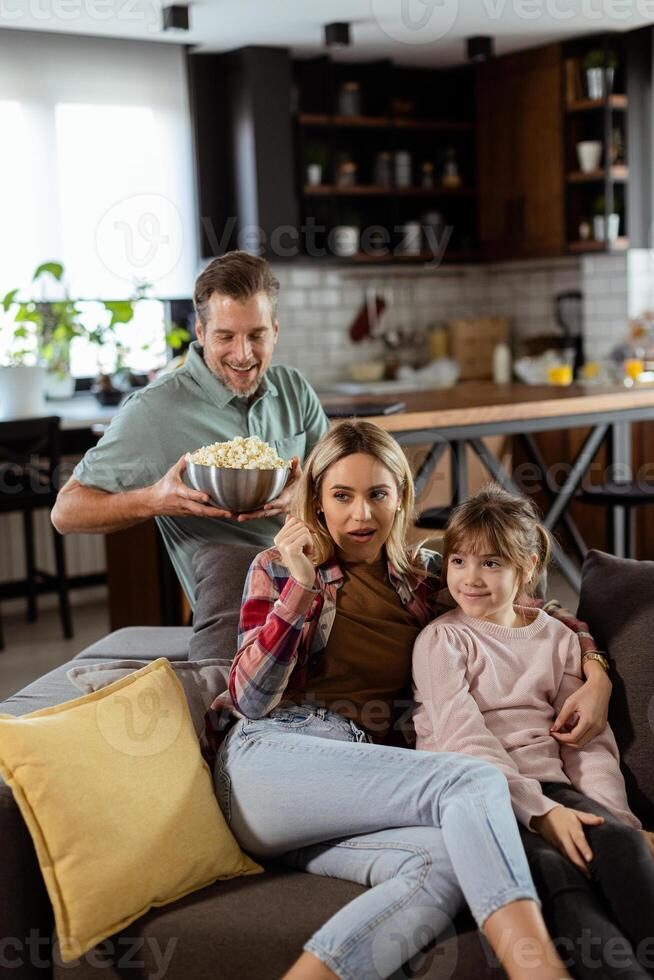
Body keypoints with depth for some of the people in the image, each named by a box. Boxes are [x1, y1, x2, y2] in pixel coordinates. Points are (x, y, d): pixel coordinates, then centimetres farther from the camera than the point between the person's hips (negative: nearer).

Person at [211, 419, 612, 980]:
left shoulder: (426, 578, 18)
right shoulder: (279, 569, 10)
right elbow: (250, 700, 0)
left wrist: (596, 670, 6)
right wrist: (300, 586, -9)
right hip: (268, 761, -3)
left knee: (447, 862, -33)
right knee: (473, 782, -28)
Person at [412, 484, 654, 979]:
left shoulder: (558, 639, 19)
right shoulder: (441, 640, 5)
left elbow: (590, 740, 13)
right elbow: (465, 739, -8)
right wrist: (540, 812, -20)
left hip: (549, 784, 4)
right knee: (553, 868, -34)